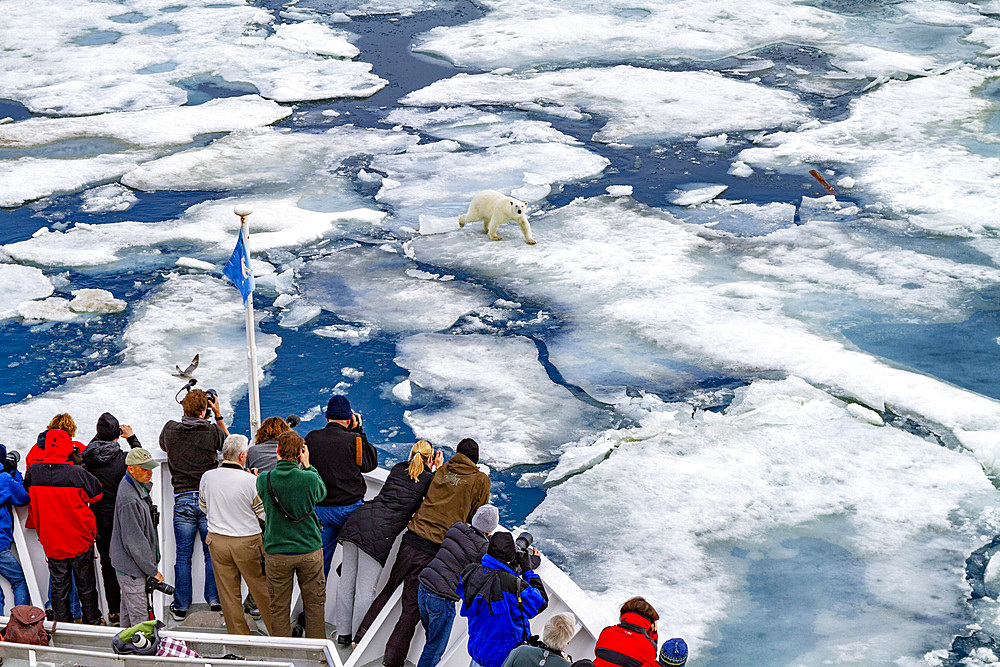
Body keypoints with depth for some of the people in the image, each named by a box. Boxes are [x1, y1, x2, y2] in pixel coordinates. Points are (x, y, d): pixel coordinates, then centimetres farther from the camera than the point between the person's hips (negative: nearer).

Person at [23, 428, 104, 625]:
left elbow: (27, 494, 8)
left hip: (51, 542, 2)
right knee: (85, 585, 13)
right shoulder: (76, 472, -20)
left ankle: (61, 622, 21)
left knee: (59, 585, 14)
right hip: (80, 539, -2)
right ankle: (93, 621, 26)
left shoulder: (34, 472, -8)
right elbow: (96, 493, -6)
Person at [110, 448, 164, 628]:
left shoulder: (140, 486, 5)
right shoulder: (129, 500, -28)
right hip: (131, 569, -10)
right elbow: (134, 541, -24)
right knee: (139, 616, -5)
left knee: (127, 610, 22)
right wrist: (152, 570, -18)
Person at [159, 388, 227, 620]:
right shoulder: (213, 430, -4)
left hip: (182, 499, 1)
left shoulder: (170, 429, -1)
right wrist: (218, 415, 19)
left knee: (183, 555, 6)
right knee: (212, 552, 9)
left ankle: (181, 606, 9)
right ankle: (215, 599, 12)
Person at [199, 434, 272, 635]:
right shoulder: (250, 481, -18)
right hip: (248, 542, -3)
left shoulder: (207, 477, -6)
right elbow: (264, 513, -7)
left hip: (217, 541, 3)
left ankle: (238, 635, 19)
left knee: (228, 595, 12)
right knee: (262, 591, 10)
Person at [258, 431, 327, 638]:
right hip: (310, 550, 0)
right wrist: (307, 466, 10)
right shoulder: (309, 479, -14)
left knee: (279, 608, 11)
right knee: (314, 605, 14)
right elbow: (322, 492, 8)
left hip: (276, 553, 0)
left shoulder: (264, 480, -11)